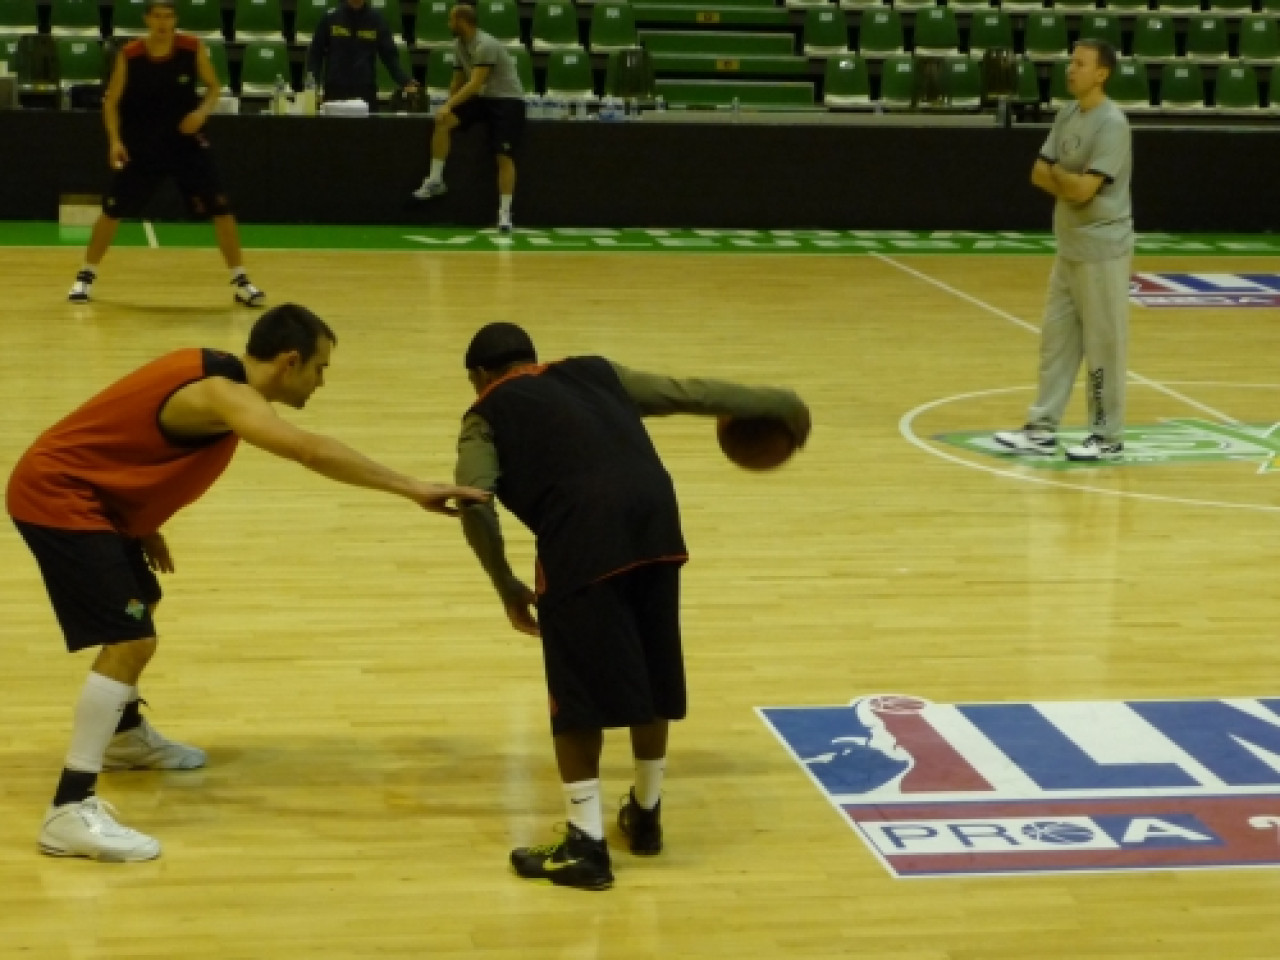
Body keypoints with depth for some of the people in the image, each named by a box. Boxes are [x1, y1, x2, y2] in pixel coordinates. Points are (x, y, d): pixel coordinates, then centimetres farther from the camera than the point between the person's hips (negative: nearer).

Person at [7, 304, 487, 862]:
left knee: (138, 608, 29)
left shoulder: (214, 375, 6)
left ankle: (125, 735, 51)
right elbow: (309, 450, -41)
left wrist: (142, 525, 17)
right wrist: (413, 489, -43)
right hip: (57, 496, -11)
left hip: (82, 491, 11)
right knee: (131, 641, -19)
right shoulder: (223, 394, -24)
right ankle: (71, 811, -21)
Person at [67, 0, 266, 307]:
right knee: (113, 210, 1)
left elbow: (214, 86, 3)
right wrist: (115, 140, -17)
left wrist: (202, 111, -17)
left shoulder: (193, 49, -11)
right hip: (140, 143, 0)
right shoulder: (129, 56, -13)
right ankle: (86, 275, 18)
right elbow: (111, 102, -4)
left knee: (220, 208, -6)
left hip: (186, 140, 1)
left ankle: (240, 280, 5)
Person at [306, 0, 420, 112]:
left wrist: (405, 82, -14)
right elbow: (315, 53, 4)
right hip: (335, 91, 0)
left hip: (366, 92, 0)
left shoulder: (377, 19, 1)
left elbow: (390, 55, 0)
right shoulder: (331, 17, 0)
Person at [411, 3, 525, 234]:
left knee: (505, 156, -16)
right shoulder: (460, 46, 5)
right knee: (442, 122, -14)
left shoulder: (485, 46, -22)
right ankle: (435, 180, -8)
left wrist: (448, 106, -34)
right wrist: (449, 107, 22)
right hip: (482, 97, 7)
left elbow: (475, 83, -29)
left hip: (508, 99, -7)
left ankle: (505, 213, -10)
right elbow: (458, 81, 18)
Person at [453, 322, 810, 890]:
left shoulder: (487, 416, 17)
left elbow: (474, 502, 1)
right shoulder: (596, 373, 29)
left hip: (582, 538, -5)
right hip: (654, 517, 5)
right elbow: (694, 393, 32)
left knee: (577, 694, 5)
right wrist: (779, 405, 45)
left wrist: (507, 587, 11)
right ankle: (645, 817, 35)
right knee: (652, 678, 20)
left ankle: (585, 847, 7)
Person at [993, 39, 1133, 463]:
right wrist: (1070, 183, -12)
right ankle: (1043, 429, 18)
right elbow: (1040, 174, 7)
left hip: (1102, 249, -9)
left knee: (1102, 345, 0)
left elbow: (1084, 189, -23)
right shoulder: (1066, 116, 9)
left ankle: (1108, 437, 9)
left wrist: (1058, 174, -3)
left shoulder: (1111, 123, -17)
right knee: (1056, 339, 12)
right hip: (1069, 248, 9)